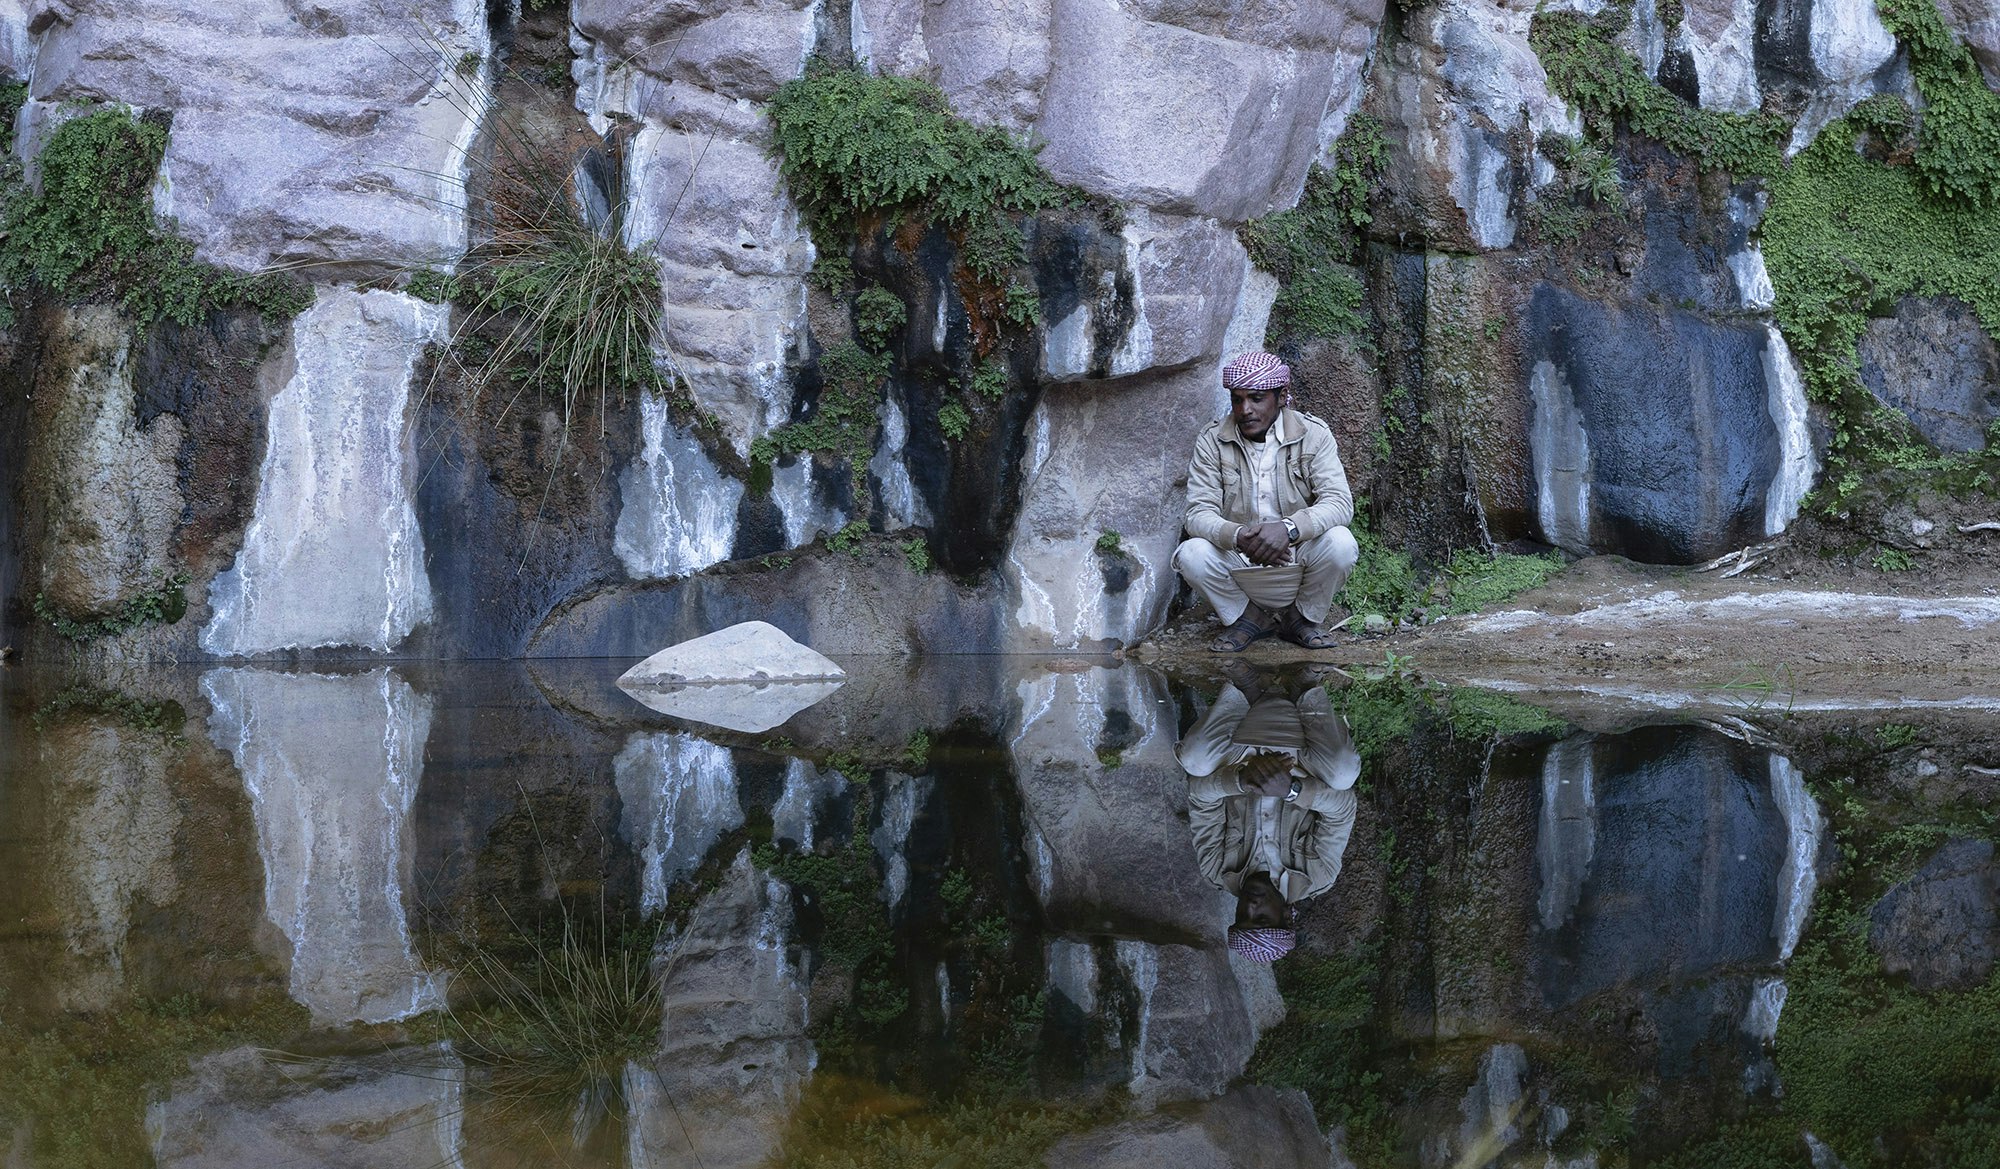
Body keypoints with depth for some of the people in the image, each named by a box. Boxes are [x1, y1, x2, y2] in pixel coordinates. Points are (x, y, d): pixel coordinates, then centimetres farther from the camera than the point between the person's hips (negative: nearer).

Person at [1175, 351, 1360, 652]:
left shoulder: (1312, 434, -8)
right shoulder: (1212, 441, -5)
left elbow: (1339, 503, -19)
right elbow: (1198, 513, -13)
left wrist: (1289, 528, -39)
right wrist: (1238, 536, -36)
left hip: (1298, 556, 0)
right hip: (1238, 561, 1)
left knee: (1339, 543, -31)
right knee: (1191, 555, -29)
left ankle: (1302, 617, 0)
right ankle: (1249, 618, 1)